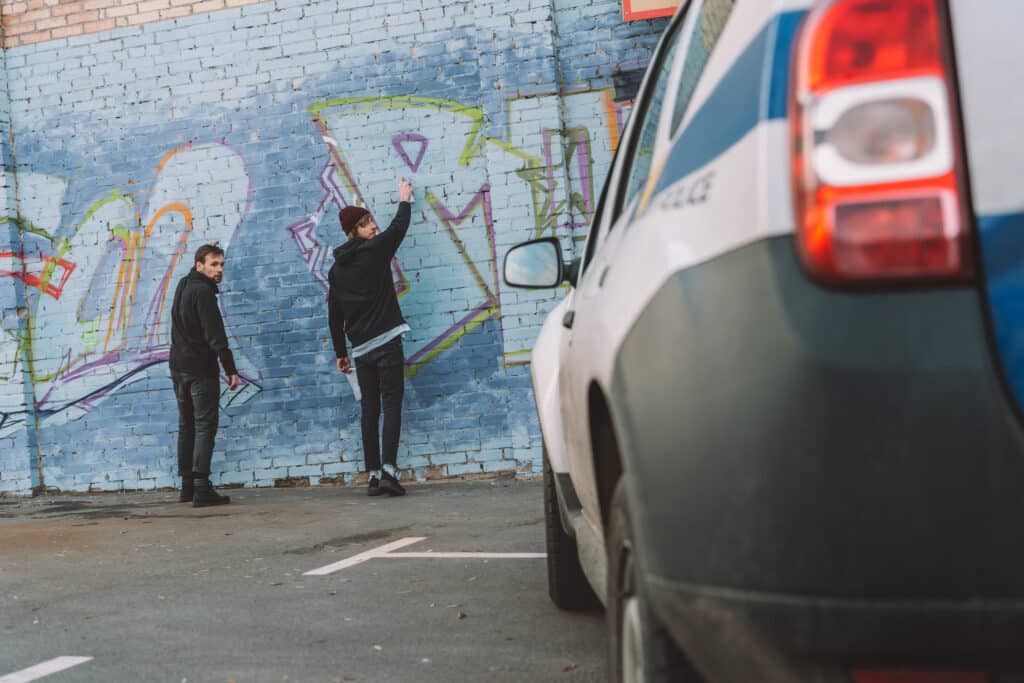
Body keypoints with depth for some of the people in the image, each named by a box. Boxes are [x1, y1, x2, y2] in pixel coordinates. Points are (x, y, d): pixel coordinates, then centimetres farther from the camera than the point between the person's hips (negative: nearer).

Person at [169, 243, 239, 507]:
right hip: (200, 369, -9)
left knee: (186, 426, 13)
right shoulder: (203, 291, -15)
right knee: (205, 425, -9)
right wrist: (231, 369, -21)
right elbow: (215, 335, -21)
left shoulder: (183, 286, 13)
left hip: (178, 367, 9)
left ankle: (187, 485, 16)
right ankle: (201, 488, -15)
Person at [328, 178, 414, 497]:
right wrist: (404, 199, 30)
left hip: (360, 348, 6)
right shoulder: (375, 250, -4)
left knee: (369, 409, 9)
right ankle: (388, 470, -18)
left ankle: (373, 475, 6)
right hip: (385, 341, -5)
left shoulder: (337, 268, 13)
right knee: (391, 404, -6)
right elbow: (399, 227, 11)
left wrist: (340, 352, 21)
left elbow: (334, 315, 15)